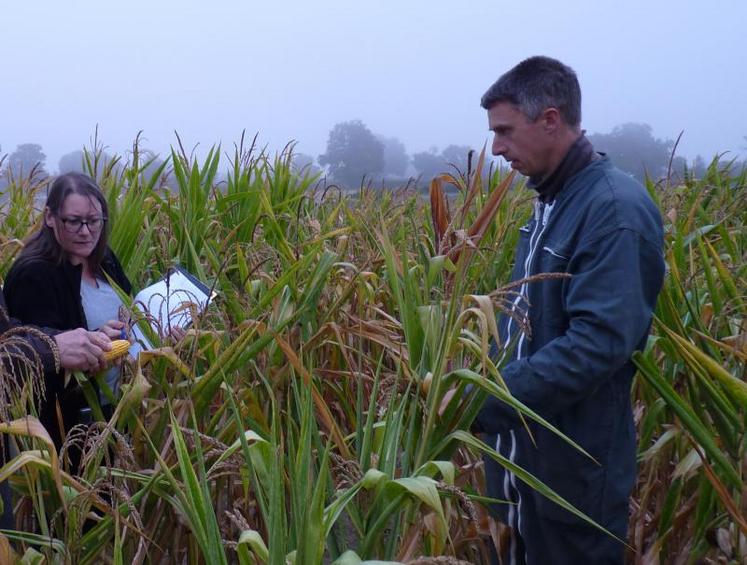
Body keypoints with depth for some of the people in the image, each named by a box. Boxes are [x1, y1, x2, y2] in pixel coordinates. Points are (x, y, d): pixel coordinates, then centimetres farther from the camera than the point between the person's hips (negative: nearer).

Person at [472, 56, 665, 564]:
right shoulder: (554, 201, 8)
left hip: (575, 469, -8)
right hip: (523, 451, 9)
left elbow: (600, 343, -29)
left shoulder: (617, 209, -21)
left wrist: (481, 402, -28)